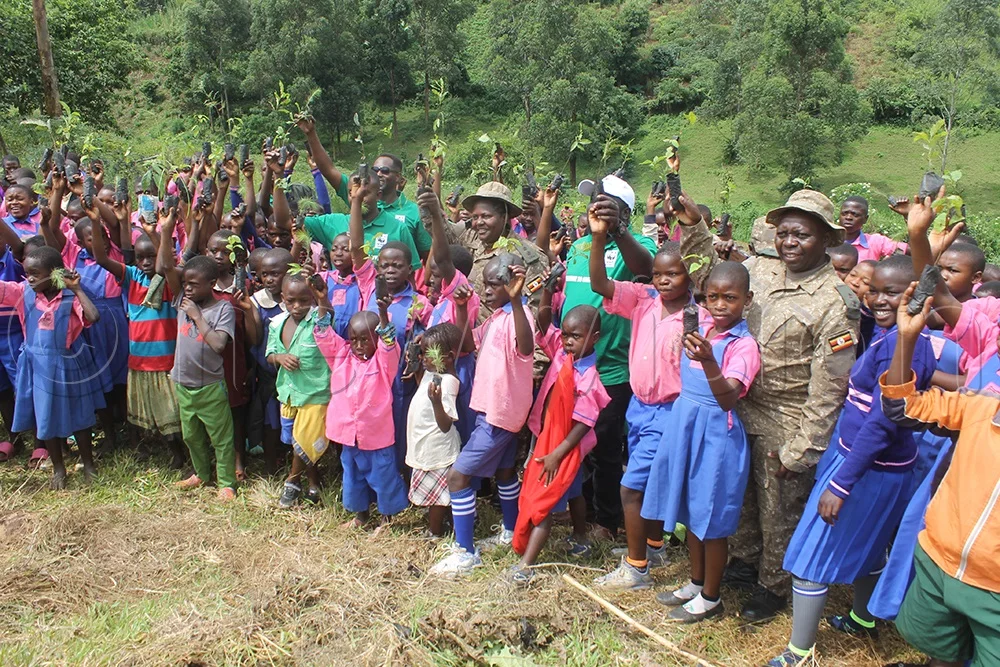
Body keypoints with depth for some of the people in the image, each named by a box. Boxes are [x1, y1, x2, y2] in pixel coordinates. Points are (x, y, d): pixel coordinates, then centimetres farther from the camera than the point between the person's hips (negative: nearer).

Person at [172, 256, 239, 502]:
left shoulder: (223, 308, -14)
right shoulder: (183, 302, 0)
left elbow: (219, 344, -26)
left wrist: (197, 316, -22)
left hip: (210, 386, -6)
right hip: (183, 384, 6)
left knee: (221, 437, 6)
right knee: (191, 435, 22)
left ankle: (226, 483, 20)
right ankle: (201, 474, 41)